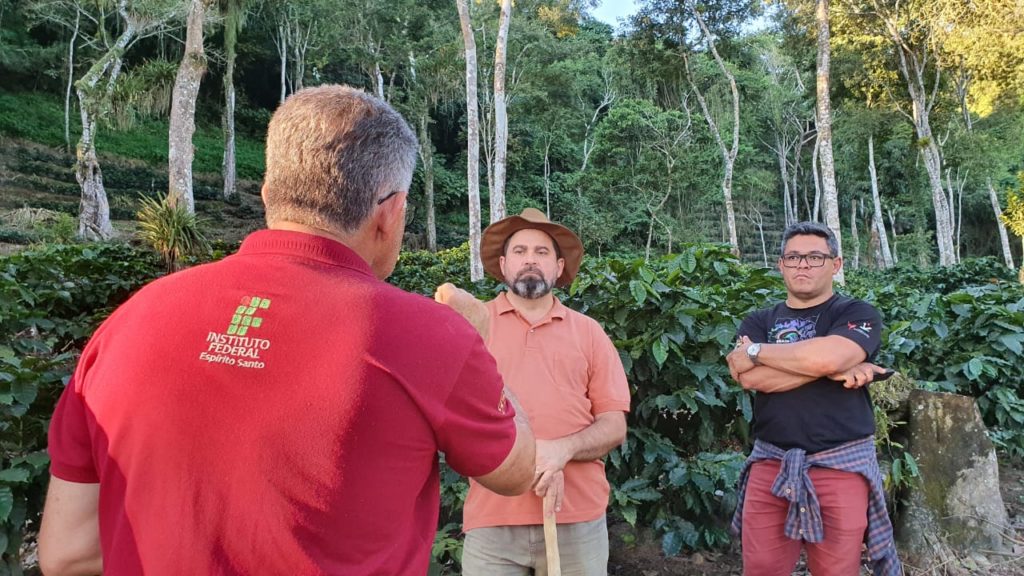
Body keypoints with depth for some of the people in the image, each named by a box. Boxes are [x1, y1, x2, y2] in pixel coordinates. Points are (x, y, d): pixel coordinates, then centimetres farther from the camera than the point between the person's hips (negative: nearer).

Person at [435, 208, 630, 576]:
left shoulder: (589, 332, 7)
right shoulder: (472, 321, 3)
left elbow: (614, 426, 4)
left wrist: (563, 449, -15)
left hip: (578, 520, 1)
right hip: (491, 521, -1)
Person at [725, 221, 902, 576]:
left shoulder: (858, 314, 2)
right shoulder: (758, 322, 10)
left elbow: (826, 356, -20)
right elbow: (751, 378, -10)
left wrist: (756, 352, -8)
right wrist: (836, 370, -15)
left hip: (840, 466, -2)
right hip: (770, 464, 3)